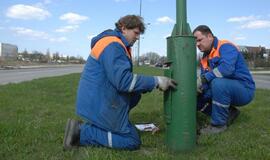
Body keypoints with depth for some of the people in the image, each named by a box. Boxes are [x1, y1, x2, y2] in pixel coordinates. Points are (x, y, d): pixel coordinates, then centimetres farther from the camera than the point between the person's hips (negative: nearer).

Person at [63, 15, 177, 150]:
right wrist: (156, 81, -19)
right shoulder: (113, 45, -18)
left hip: (98, 101, 10)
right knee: (133, 142, -2)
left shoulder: (118, 45, 14)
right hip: (99, 106, -10)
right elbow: (124, 81, -27)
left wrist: (148, 85, 6)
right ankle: (82, 133, -6)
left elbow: (122, 77, 15)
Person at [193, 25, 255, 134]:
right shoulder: (204, 59, 9)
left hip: (244, 90, -8)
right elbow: (205, 83, 3)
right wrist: (197, 87, -19)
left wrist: (203, 78, -31)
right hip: (225, 89, 8)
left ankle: (219, 124, -19)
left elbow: (227, 68, -35)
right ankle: (228, 113, 9)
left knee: (218, 83, -37)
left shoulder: (226, 47, -15)